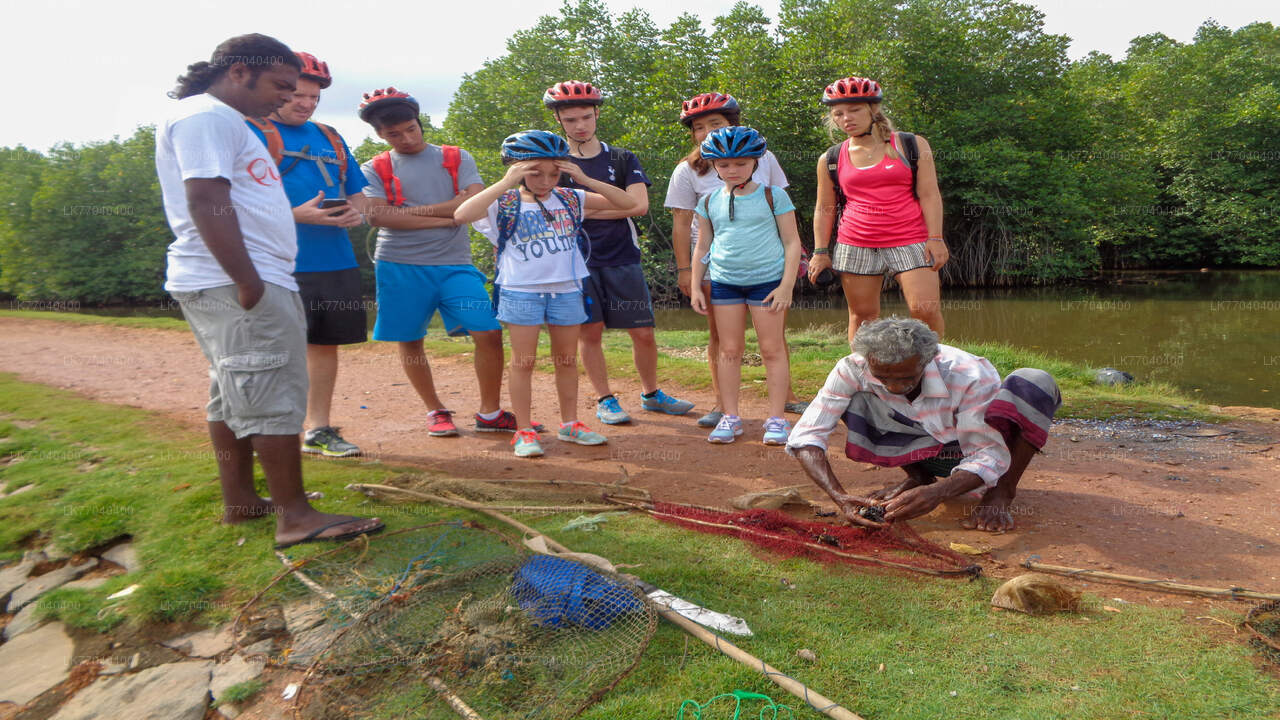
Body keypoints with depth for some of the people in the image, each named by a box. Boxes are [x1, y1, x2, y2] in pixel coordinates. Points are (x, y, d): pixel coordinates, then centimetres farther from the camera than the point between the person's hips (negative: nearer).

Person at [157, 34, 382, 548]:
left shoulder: (224, 121, 23)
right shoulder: (207, 117, -10)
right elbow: (207, 202, -20)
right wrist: (248, 282, -23)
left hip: (239, 282, 11)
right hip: (235, 284, -11)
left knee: (236, 394, 13)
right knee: (272, 395, -11)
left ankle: (239, 501, 21)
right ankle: (295, 516, -7)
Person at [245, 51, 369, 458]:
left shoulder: (330, 138, 19)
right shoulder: (251, 133, -1)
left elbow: (357, 192, 21)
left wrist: (356, 212, -3)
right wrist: (299, 215, -22)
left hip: (336, 261, 6)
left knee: (326, 343, 11)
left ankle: (318, 429, 23)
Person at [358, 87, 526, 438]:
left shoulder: (456, 159, 7)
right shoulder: (374, 170, 6)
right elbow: (377, 216, -12)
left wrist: (413, 211, -9)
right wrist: (447, 216, -12)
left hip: (455, 265, 0)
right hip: (400, 268, 0)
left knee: (490, 333, -8)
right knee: (408, 341, 7)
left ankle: (490, 413, 9)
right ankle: (436, 412, 26)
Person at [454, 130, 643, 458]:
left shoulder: (569, 199, 3)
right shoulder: (504, 203, -7)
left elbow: (628, 203, 2)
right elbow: (461, 215, -25)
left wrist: (586, 180, -10)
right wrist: (505, 183, -26)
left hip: (567, 290, 3)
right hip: (521, 292, -3)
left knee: (567, 359, 12)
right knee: (523, 361, 2)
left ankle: (570, 424, 26)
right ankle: (524, 431, 13)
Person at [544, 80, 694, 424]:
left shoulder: (622, 159, 7)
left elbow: (639, 204, -7)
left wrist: (583, 210, -10)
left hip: (622, 258, 1)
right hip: (578, 260, -1)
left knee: (643, 332, 3)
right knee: (589, 332, 2)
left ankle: (651, 394, 23)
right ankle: (605, 400, 18)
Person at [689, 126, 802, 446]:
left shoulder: (773, 196, -1)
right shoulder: (709, 202, 7)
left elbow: (792, 242, 0)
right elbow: (702, 246, 15)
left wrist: (786, 285, -7)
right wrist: (695, 286, 10)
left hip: (767, 280, -3)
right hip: (724, 282, 3)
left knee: (772, 349, 1)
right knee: (729, 350, 6)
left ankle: (776, 418, 8)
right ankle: (730, 417, 14)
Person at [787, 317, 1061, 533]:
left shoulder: (971, 376, -33)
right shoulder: (853, 370, -28)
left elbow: (988, 455, -30)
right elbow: (805, 436, -29)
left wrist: (939, 492, -49)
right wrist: (840, 497, -44)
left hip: (975, 449, -2)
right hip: (924, 453, 2)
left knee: (1035, 382, -31)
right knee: (852, 397, -25)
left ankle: (1002, 490, -12)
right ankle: (917, 476, -3)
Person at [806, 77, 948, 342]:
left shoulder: (911, 145, 5)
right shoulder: (831, 159, 9)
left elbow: (930, 195, 3)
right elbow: (824, 208, 14)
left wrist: (935, 238, -6)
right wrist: (821, 251, 9)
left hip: (910, 242, -1)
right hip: (855, 246, 2)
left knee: (926, 310, -9)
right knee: (862, 315, 3)